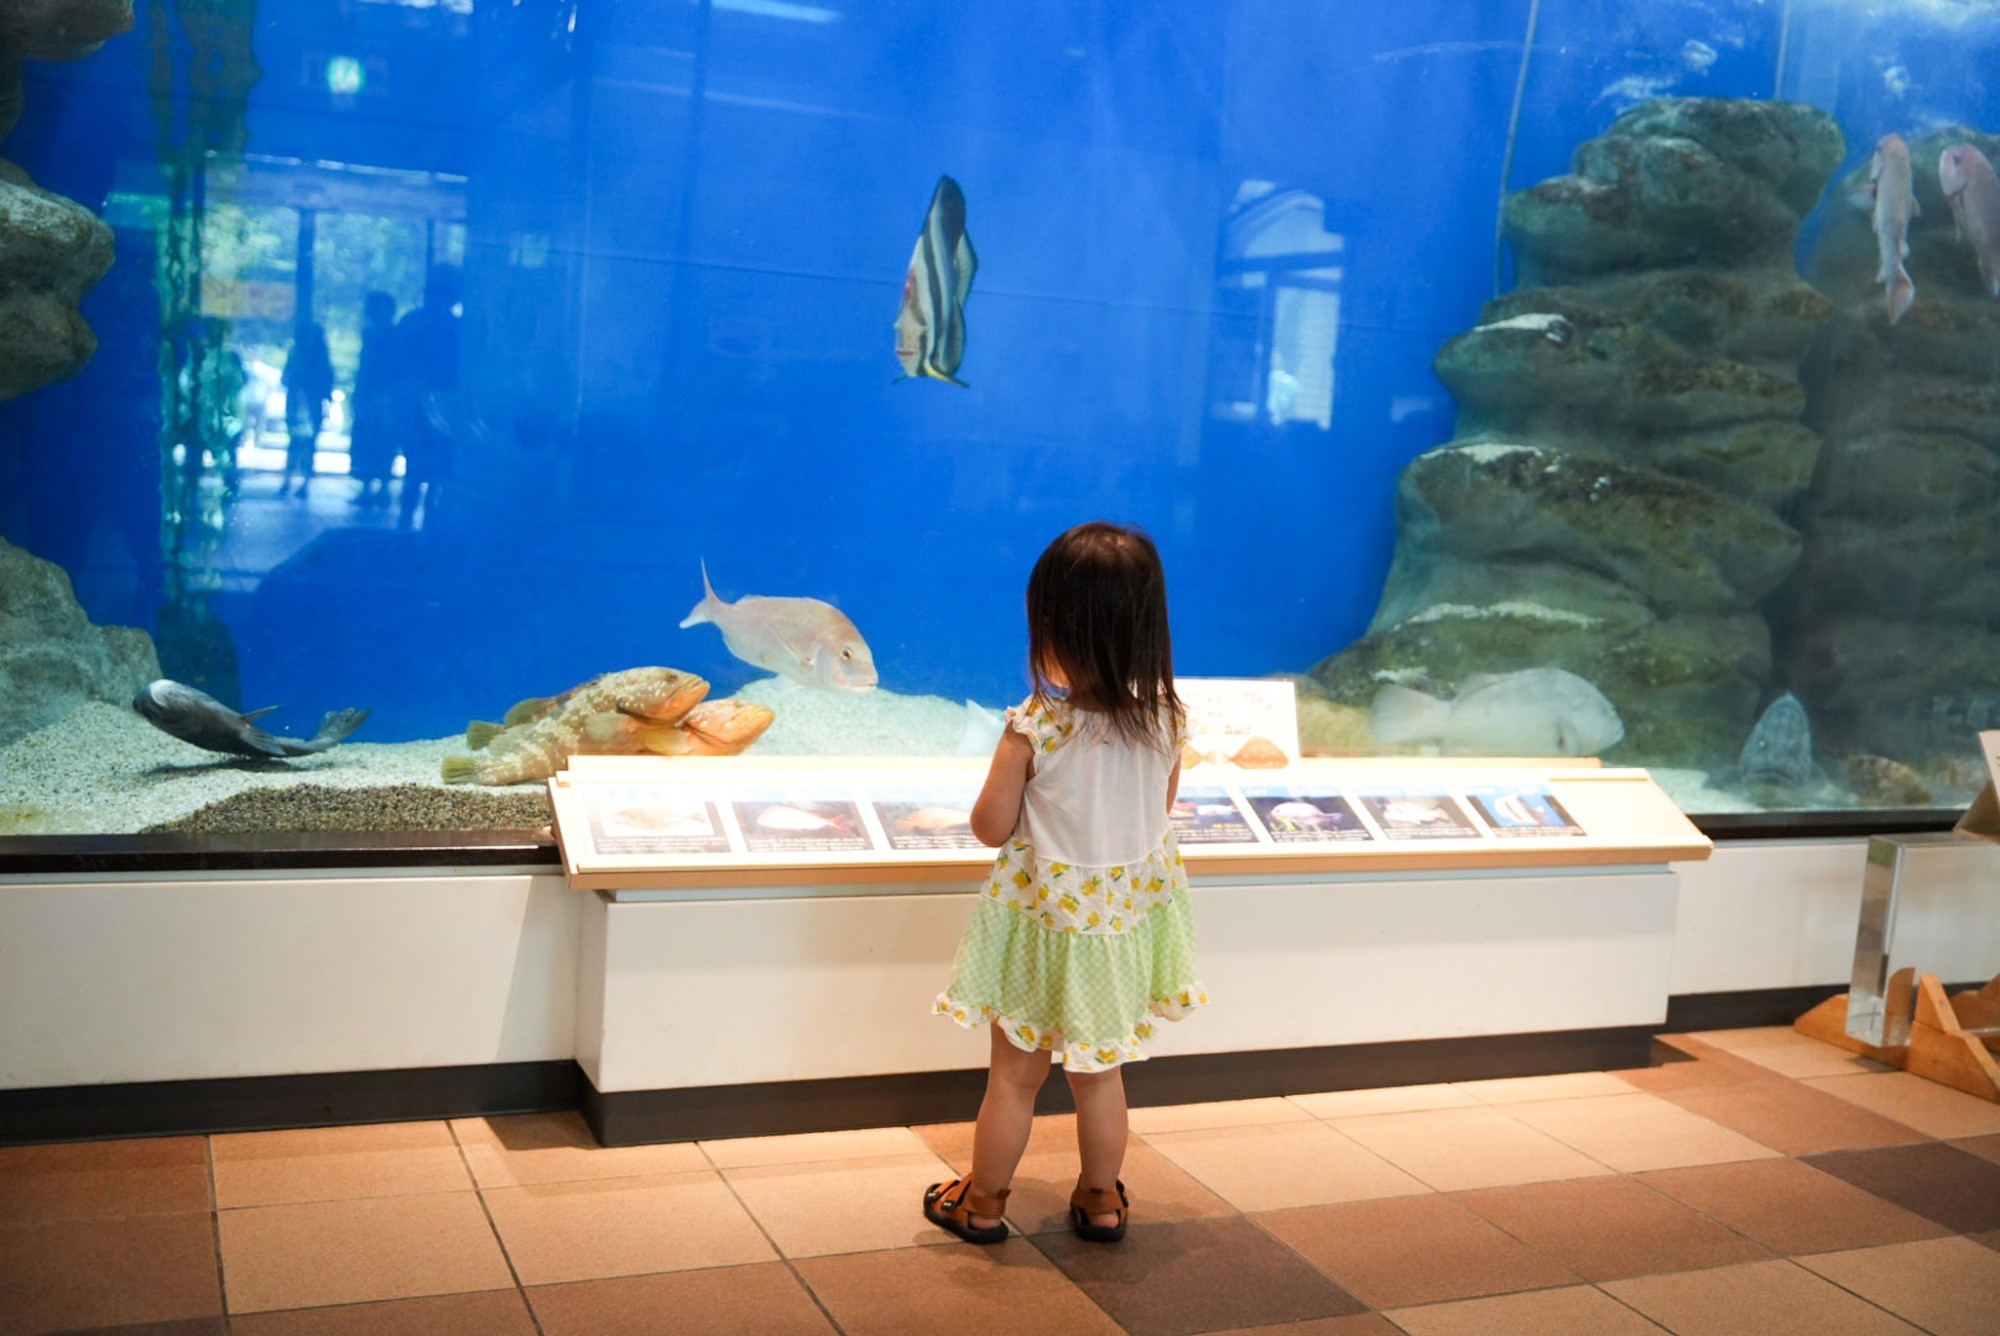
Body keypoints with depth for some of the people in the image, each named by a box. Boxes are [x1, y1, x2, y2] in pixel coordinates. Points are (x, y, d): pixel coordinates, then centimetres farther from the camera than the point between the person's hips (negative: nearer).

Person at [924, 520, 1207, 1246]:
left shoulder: (1033, 729, -25)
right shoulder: (1165, 718, -12)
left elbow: (992, 828, -15)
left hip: (1047, 913, -4)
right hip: (1130, 906, 4)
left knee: (1016, 1073, 14)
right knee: (1099, 1070, 22)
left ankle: (983, 1201, 31)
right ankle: (1101, 1200, 35)